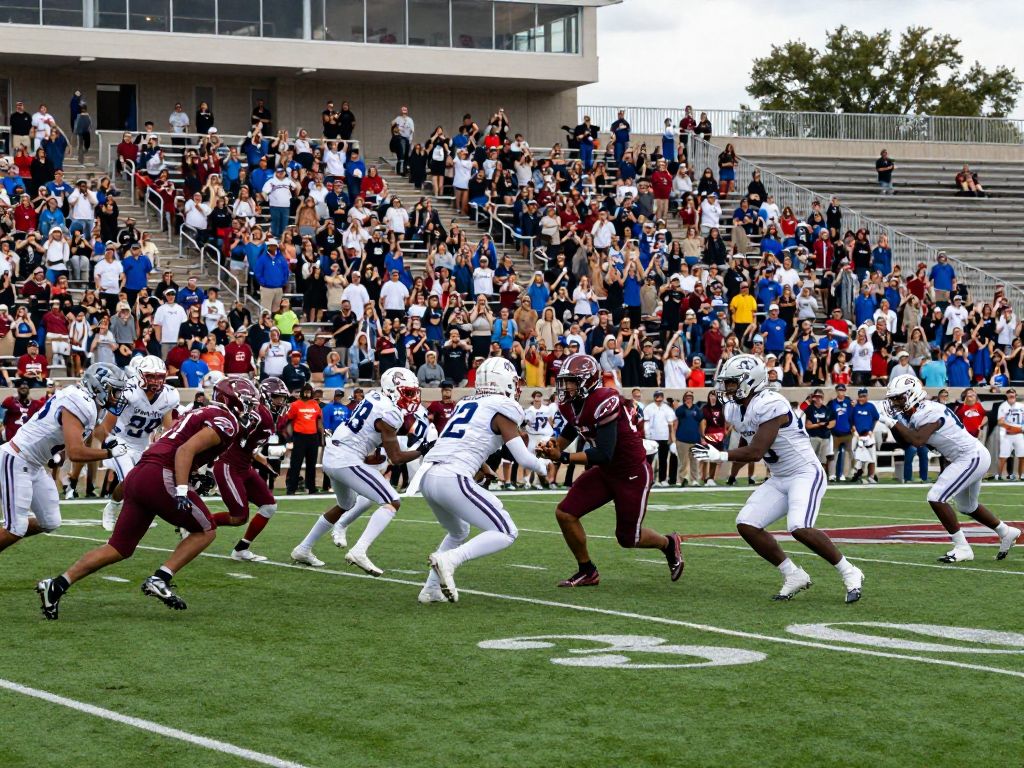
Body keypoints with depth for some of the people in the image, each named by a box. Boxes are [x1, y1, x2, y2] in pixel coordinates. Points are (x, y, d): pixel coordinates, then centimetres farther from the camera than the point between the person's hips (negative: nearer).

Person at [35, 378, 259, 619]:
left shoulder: (202, 415, 27)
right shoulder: (226, 422, -2)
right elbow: (186, 450, -15)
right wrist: (182, 491, -22)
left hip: (138, 474, 9)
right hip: (160, 478, -9)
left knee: (118, 549, 10)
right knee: (206, 531, 7)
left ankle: (57, 585, 1)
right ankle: (160, 579, -4)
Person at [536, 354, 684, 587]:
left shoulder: (604, 403, -31)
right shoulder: (568, 405, -5)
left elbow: (604, 455, -34)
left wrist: (563, 457, -35)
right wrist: (555, 446, -1)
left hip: (633, 473, -8)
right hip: (605, 471, 8)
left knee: (628, 538, 5)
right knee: (565, 514, -6)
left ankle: (669, 544, 37)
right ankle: (587, 572, 11)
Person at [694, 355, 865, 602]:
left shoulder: (770, 406, -24)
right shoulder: (735, 410, 5)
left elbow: (756, 452, -26)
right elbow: (746, 448, 19)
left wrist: (720, 456, -19)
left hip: (806, 473, -9)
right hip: (779, 480, 9)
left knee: (799, 528, -28)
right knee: (746, 524, -3)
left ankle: (850, 574, -9)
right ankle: (794, 576, 8)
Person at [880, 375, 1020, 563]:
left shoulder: (929, 412, -23)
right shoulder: (916, 414, 5)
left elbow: (917, 440, -37)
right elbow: (904, 441, 13)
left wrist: (894, 423, -30)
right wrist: (893, 423, -2)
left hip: (972, 458, -10)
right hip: (973, 458, 10)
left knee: (936, 498, -15)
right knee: (968, 507, 26)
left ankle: (962, 548, -7)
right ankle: (1006, 532, 45)